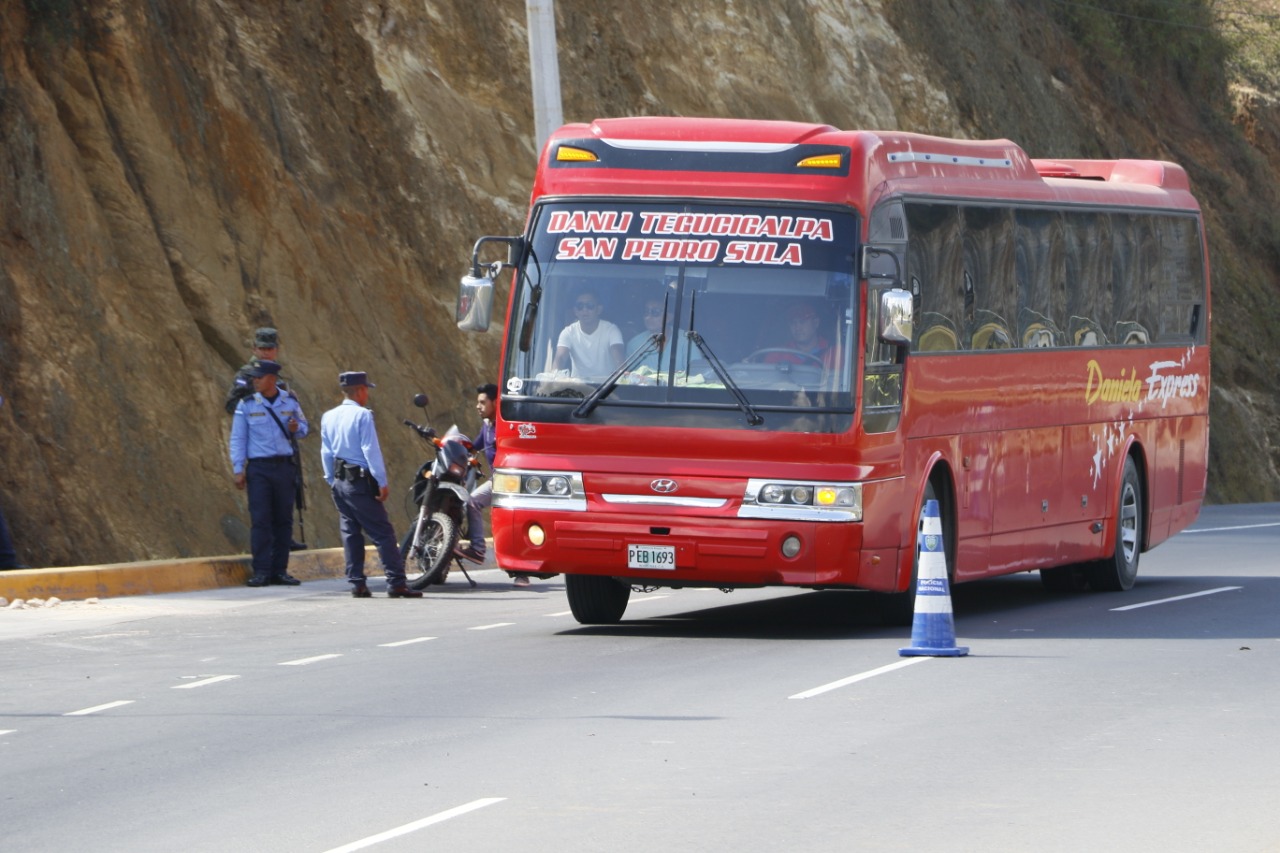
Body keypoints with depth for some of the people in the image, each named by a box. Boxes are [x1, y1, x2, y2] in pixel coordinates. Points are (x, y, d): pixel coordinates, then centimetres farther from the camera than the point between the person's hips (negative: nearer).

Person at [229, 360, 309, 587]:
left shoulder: (290, 402, 6)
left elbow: (303, 426, 18)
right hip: (259, 467, -2)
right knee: (260, 519, -8)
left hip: (285, 466, 2)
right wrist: (238, 470, -5)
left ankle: (280, 570, 10)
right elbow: (238, 438, 2)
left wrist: (296, 428, -7)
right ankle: (261, 572, -7)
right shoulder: (246, 405, 2)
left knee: (283, 519, 3)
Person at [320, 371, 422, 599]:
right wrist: (382, 482, -12)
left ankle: (357, 583, 8)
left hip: (339, 481, 7)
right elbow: (371, 451, -15)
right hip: (361, 482, -7)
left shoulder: (328, 417, 8)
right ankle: (396, 582, -8)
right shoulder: (362, 416, -12)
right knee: (383, 533, -4)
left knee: (350, 533, 10)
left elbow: (326, 452, 12)